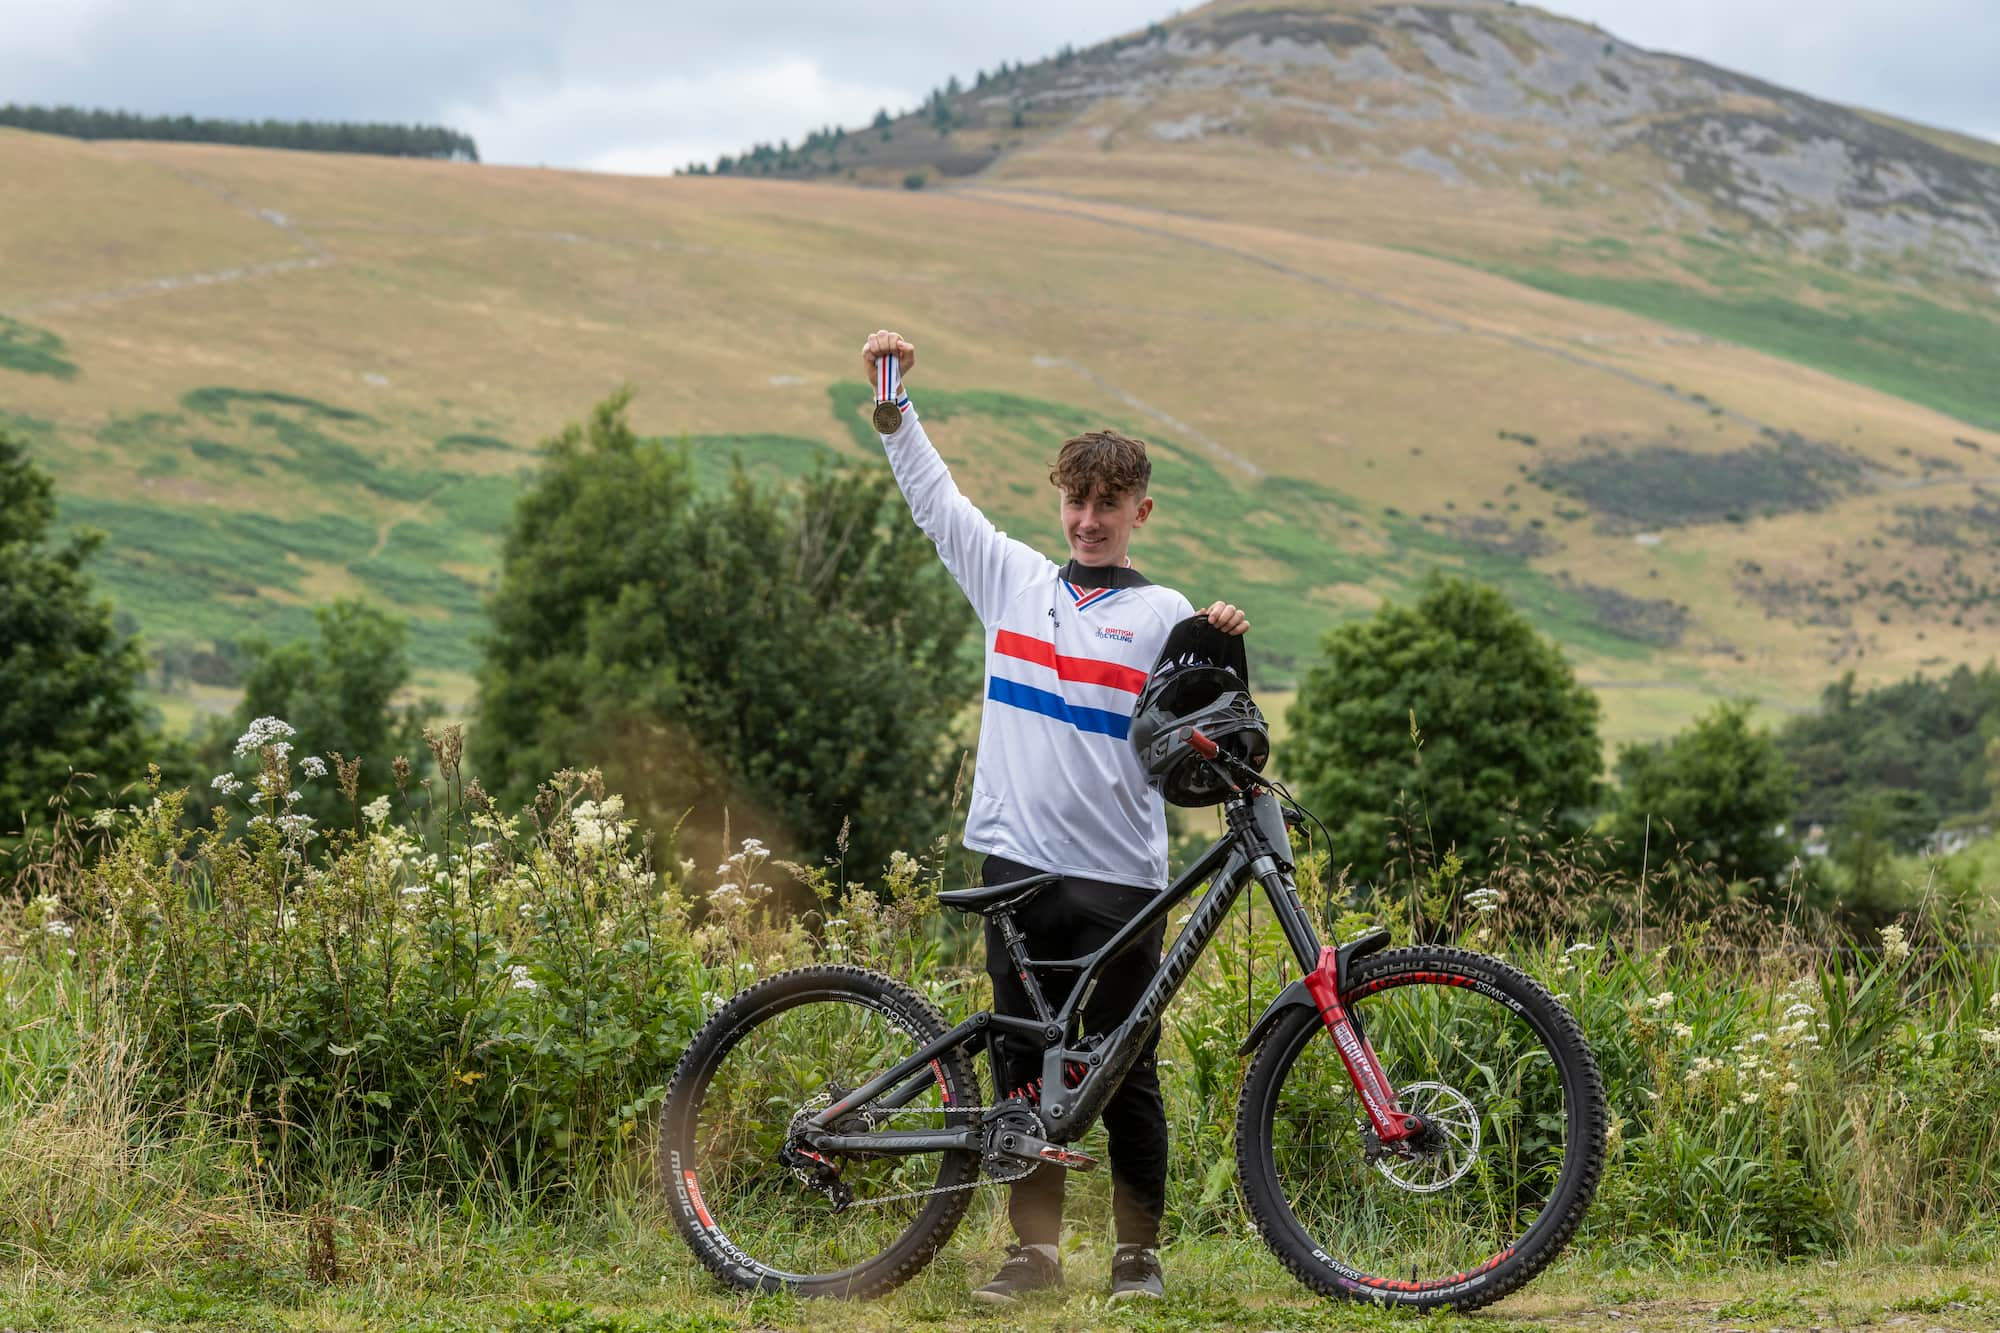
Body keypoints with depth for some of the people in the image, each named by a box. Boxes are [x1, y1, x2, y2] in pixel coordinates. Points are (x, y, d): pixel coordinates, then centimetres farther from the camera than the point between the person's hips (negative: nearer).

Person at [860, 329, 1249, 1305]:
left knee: (1125, 1071, 1)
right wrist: (895, 401, 12)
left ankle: (1138, 1254, 11)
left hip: (1121, 873, -3)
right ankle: (1034, 1250, 12)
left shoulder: (1161, 614, 3)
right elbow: (932, 493, 17)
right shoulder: (1013, 578, 11)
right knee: (1024, 1061, 5)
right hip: (1017, 859, 3)